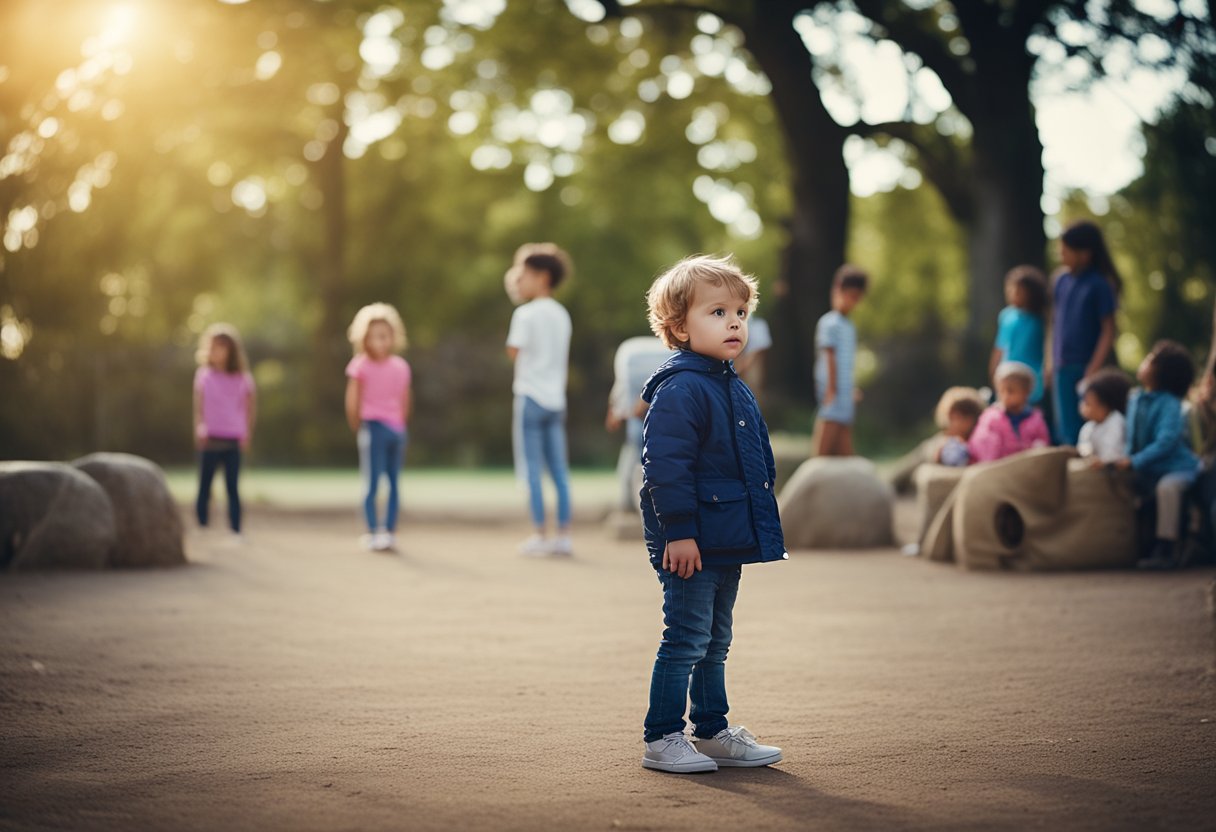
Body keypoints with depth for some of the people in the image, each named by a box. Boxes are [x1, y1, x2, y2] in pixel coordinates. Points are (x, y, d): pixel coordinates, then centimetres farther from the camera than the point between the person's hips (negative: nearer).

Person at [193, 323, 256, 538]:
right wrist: (199, 430, -9)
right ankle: (202, 527, 7)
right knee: (204, 486, 1)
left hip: (233, 441, 0)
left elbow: (250, 407, 9)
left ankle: (236, 531, 0)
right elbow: (198, 406, 4)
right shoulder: (204, 375, 5)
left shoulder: (242, 379, 4)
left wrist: (246, 434, 1)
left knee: (233, 487, -1)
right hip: (210, 440, 0)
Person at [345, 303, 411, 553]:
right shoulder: (360, 366, 0)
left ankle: (389, 532, 7)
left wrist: (399, 429, 7)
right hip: (373, 428, -2)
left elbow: (404, 403, 6)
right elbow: (352, 403, 2)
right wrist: (358, 429, 7)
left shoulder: (400, 367, 3)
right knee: (371, 483, 1)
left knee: (393, 483, 4)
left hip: (396, 430, 2)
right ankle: (373, 532, 0)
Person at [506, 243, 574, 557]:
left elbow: (514, 352, -5)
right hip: (556, 398, 6)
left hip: (531, 397, -6)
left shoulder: (525, 314, -10)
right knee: (559, 471, 8)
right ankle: (564, 535, 7)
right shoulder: (561, 314, 11)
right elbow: (563, 356, 14)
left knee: (532, 471, -2)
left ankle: (539, 536, -4)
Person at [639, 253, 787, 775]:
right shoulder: (680, 390, -17)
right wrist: (678, 531, -23)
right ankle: (661, 739, 3)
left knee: (715, 642, 17)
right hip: (691, 544, -9)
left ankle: (713, 732, 26)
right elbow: (665, 466, -21)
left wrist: (759, 529, 23)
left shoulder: (734, 389, 14)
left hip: (726, 542, 9)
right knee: (686, 640, -5)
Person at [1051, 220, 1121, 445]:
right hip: (1063, 368, 6)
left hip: (1085, 368, -6)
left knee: (1083, 431, -3)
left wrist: (1094, 369, -14)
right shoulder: (1062, 281, 7)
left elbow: (1108, 331, -9)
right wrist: (1052, 362, 12)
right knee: (1065, 428, 8)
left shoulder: (1099, 285, -10)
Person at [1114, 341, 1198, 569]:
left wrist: (1135, 462, -29)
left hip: (1177, 467, -9)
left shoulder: (1169, 404, -18)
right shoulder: (1135, 399, 4)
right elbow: (1132, 435, 15)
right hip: (1148, 472, 9)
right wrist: (1126, 458, -1)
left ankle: (1165, 550, -35)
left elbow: (1166, 442, -27)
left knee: (1166, 487, -36)